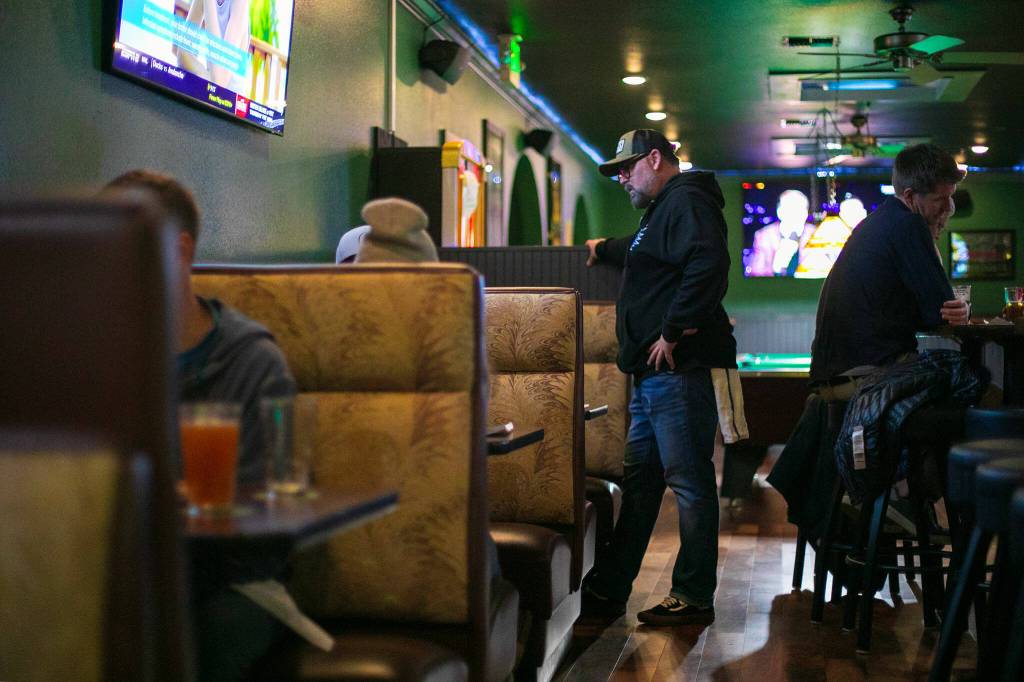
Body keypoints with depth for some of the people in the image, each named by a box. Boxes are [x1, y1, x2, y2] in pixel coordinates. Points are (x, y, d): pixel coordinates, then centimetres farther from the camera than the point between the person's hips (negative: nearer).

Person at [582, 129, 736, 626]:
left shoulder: (687, 202, -9)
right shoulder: (662, 211, 25)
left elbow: (707, 265, -27)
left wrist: (672, 331, -24)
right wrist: (605, 249, 64)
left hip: (677, 368, -11)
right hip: (653, 375, 11)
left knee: (690, 482, -4)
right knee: (639, 478, 13)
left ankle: (694, 598, 3)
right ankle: (608, 589, 20)